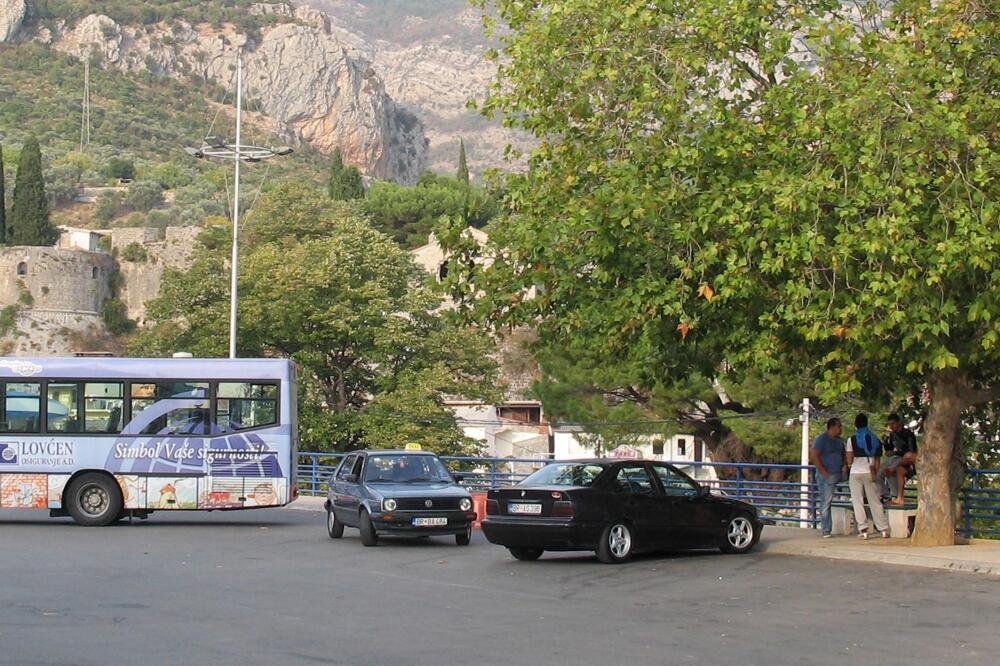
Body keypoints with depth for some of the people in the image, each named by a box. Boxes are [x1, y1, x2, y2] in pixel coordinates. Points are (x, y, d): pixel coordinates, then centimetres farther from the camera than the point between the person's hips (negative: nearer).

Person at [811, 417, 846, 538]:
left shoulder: (839, 440, 18)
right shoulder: (821, 438, -6)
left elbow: (843, 455, 30)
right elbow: (814, 455, -13)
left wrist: (845, 465, 9)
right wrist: (823, 472, -17)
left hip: (838, 475, 7)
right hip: (826, 477, -7)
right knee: (826, 502, -7)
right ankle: (826, 530, -6)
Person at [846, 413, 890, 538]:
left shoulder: (852, 439, -3)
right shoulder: (874, 439, 7)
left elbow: (849, 460, -4)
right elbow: (877, 461, 7)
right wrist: (875, 474, 13)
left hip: (856, 472, -3)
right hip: (869, 472, 3)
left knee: (858, 501, 2)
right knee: (875, 501, 6)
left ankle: (863, 529, -6)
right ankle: (884, 529, 3)